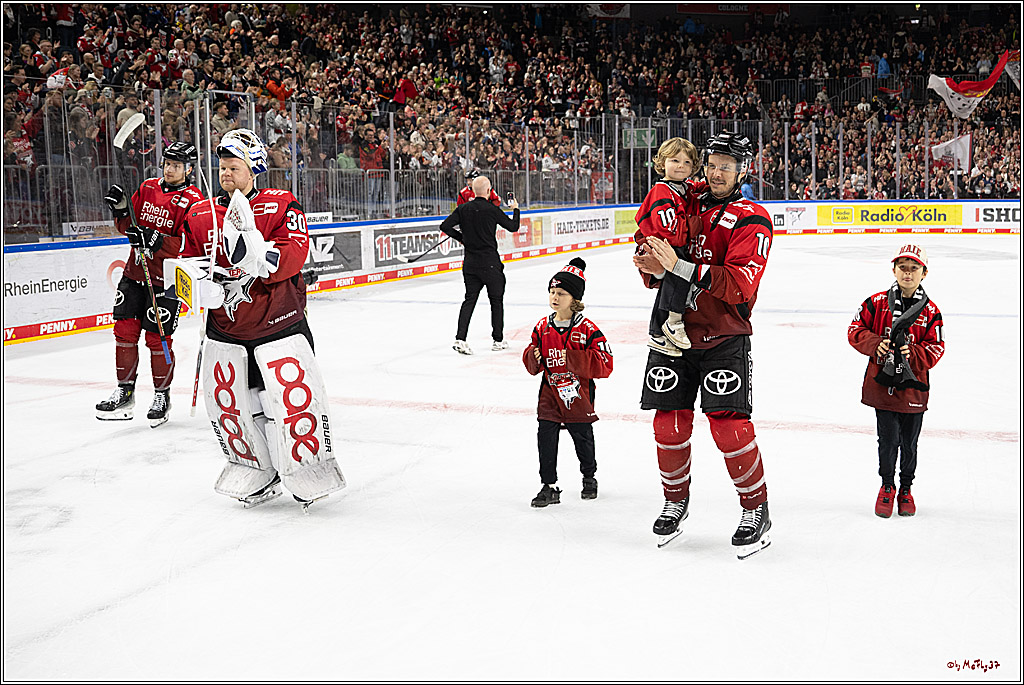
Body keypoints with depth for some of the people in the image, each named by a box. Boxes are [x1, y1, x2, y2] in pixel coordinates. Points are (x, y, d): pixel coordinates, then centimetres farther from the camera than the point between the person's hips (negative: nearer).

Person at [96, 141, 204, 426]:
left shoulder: (193, 201, -10)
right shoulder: (147, 188, 9)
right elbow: (127, 227, 14)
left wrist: (154, 240, -29)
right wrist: (122, 209, -6)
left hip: (166, 278, -6)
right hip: (135, 271, 6)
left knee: (157, 338, -3)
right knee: (125, 330, 6)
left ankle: (162, 395, 16)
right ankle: (125, 393, 18)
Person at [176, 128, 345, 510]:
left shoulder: (281, 206, -4)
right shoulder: (200, 216, 9)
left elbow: (295, 253, -17)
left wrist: (259, 257, -36)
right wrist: (202, 283, -11)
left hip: (278, 323, -4)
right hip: (225, 329, 4)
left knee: (295, 398, -9)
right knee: (229, 406, 6)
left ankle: (310, 472, 11)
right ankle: (256, 472, 26)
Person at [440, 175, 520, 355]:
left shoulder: (463, 209, 0)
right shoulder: (492, 210, -11)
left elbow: (445, 226, -3)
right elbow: (513, 226, 0)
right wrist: (516, 210, 19)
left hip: (470, 262, 4)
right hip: (489, 262, -4)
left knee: (470, 299, 9)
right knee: (496, 300, 12)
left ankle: (460, 339, -6)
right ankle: (498, 340, 19)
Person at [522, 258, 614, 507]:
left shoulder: (587, 330, -13)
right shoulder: (542, 328, 2)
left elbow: (604, 364, -19)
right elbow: (532, 366, 11)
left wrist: (571, 359, -26)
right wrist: (533, 356, -13)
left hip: (579, 394, -3)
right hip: (550, 393, 3)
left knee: (583, 438, 13)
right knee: (545, 438, -5)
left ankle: (589, 476, 38)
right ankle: (549, 486, 6)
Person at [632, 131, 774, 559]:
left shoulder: (751, 220, -6)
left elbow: (739, 284, -21)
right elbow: (656, 275, 15)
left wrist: (678, 267, -27)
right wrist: (649, 266, -10)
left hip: (724, 338, -5)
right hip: (672, 329, 5)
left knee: (729, 425, -11)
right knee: (670, 424, 4)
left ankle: (756, 510, 8)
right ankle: (676, 501, 27)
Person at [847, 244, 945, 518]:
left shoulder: (930, 312, -1)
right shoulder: (877, 303, -1)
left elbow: (935, 350, -2)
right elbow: (856, 330, 2)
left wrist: (911, 352, -20)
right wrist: (876, 344, -14)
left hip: (913, 388, 1)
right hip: (882, 384, 0)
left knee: (909, 443, 11)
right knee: (887, 440, 2)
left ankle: (906, 489, 30)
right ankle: (887, 487, 23)